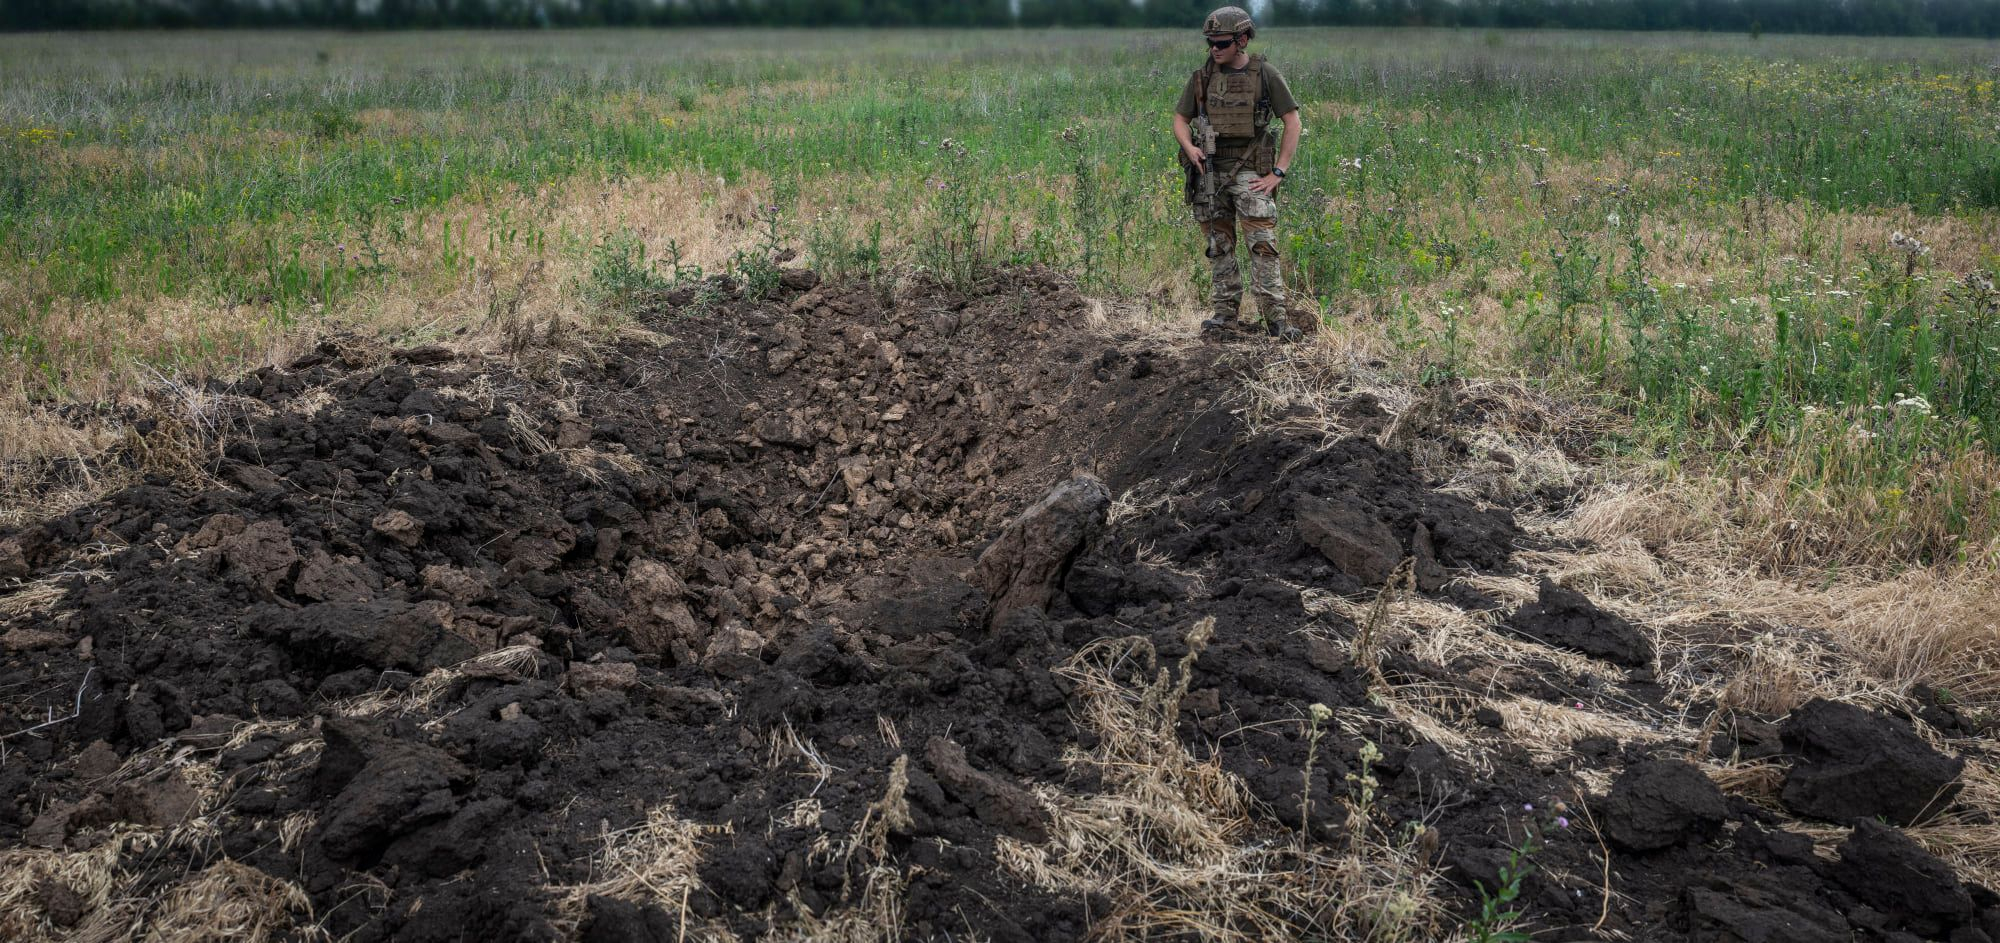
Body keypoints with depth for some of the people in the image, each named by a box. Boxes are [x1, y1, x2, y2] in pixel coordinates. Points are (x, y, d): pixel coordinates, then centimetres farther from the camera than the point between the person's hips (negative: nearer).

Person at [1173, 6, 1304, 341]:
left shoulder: (1265, 74, -3)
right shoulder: (1201, 77, 6)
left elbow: (1292, 122, -3)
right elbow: (1180, 119, 13)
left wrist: (1278, 172, -9)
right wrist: (1189, 147, -9)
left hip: (1250, 172, -4)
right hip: (1209, 171, 4)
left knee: (1262, 244, -11)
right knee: (1219, 246, 8)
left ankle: (1275, 317, -12)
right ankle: (1225, 313, 15)